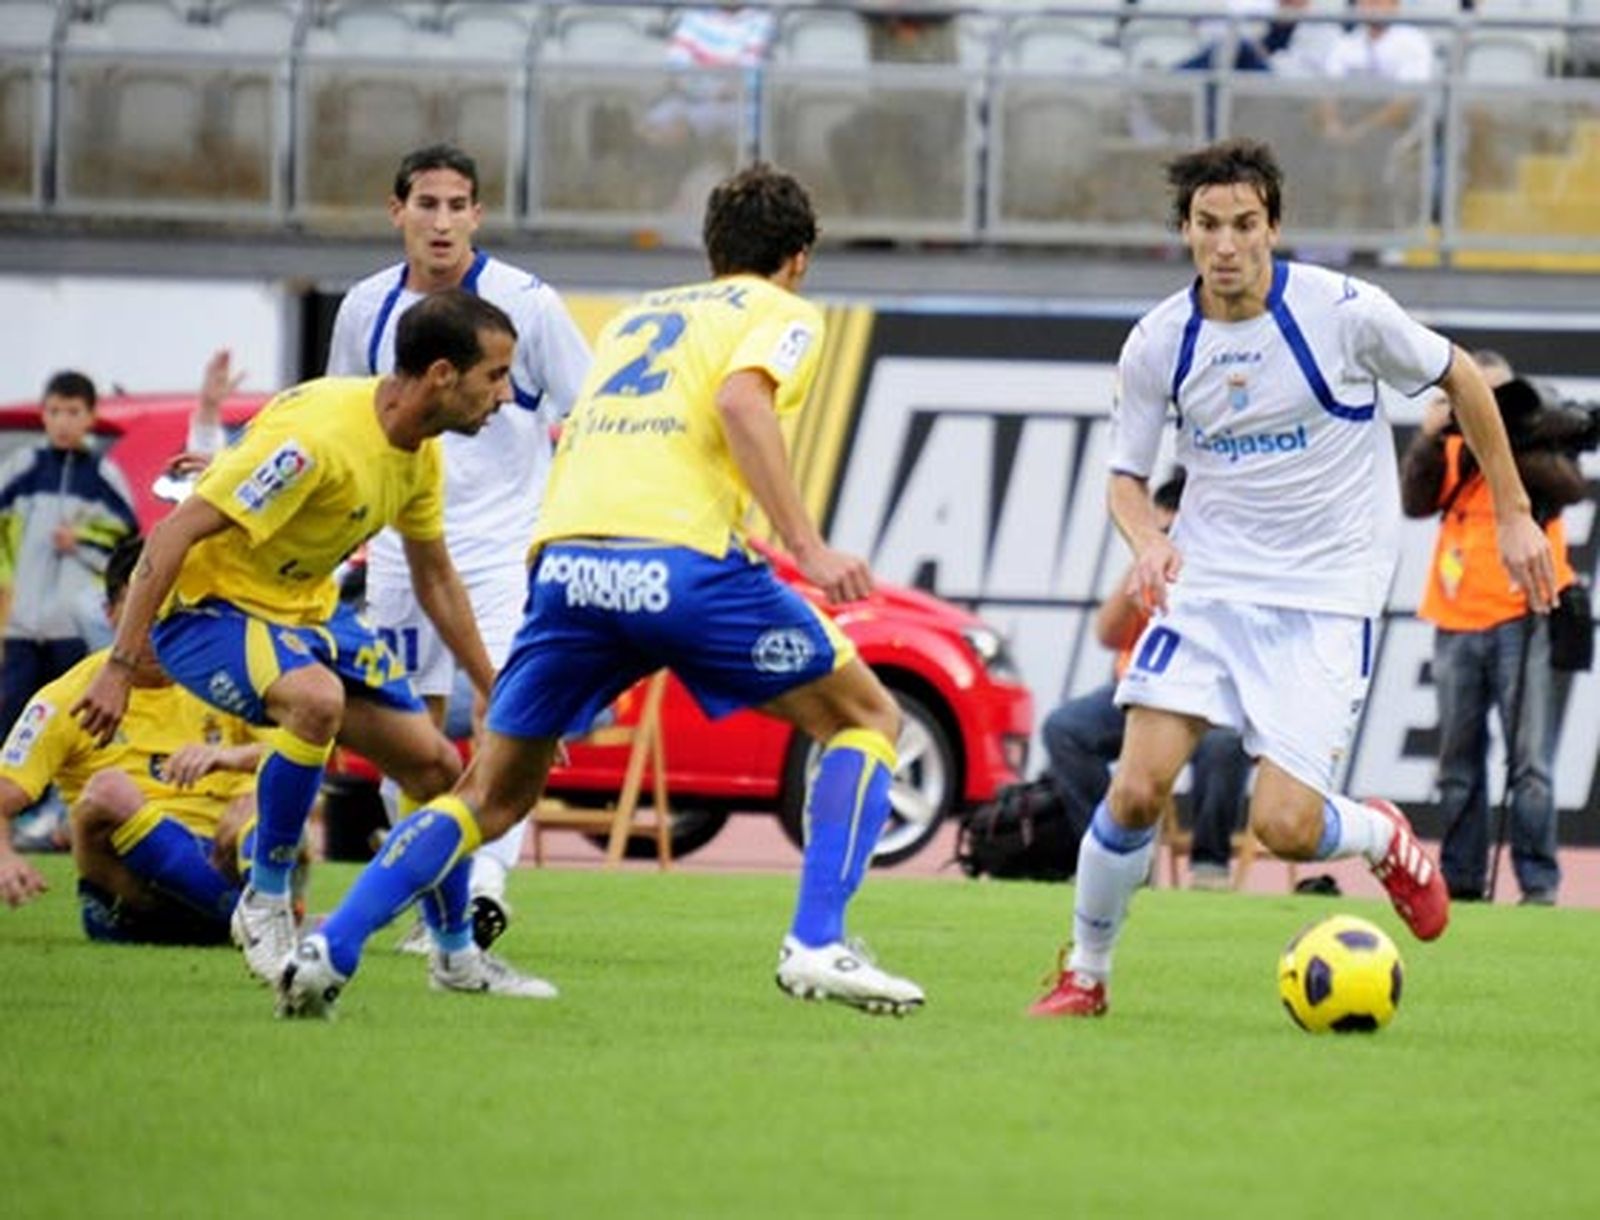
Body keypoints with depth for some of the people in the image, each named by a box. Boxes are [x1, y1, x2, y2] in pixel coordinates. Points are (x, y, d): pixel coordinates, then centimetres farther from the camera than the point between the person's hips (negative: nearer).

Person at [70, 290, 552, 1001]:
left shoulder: (419, 452, -2)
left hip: (306, 607, 9)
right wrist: (120, 666, -31)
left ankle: (458, 956, 25)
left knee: (436, 765, 5)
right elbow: (174, 535, -30)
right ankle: (264, 906, -19)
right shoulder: (316, 436, -31)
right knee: (317, 698, -38)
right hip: (208, 602, -9)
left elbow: (434, 579, 16)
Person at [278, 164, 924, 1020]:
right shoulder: (782, 315, 13)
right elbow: (741, 403, -8)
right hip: (682, 559, -5)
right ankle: (815, 946, -4)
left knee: (493, 795, 17)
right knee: (868, 719, 12)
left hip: (565, 561, 5)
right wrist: (807, 546, -13)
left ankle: (329, 948, 0)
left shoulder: (637, 316, 32)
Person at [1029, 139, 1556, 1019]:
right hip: (1207, 583, 2)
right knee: (1137, 789, -13)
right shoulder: (1158, 344, -5)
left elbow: (1460, 379, 4)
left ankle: (1385, 840, 22)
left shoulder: (1344, 311, -12)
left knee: (1284, 827, -13)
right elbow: (1126, 477, 6)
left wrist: (1513, 516, 6)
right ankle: (1084, 974, 8)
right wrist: (1147, 542, -17)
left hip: (1325, 596, -2)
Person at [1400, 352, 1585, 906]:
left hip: (1521, 621, -3)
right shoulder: (1452, 450, 13)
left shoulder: (1537, 442, 6)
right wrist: (1428, 438, -12)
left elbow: (1572, 486, -13)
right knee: (1459, 763, 6)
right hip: (1457, 624, 3)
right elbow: (1416, 502, -1)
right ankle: (1460, 879, 11)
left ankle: (1538, 881, -8)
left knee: (1530, 759, -8)